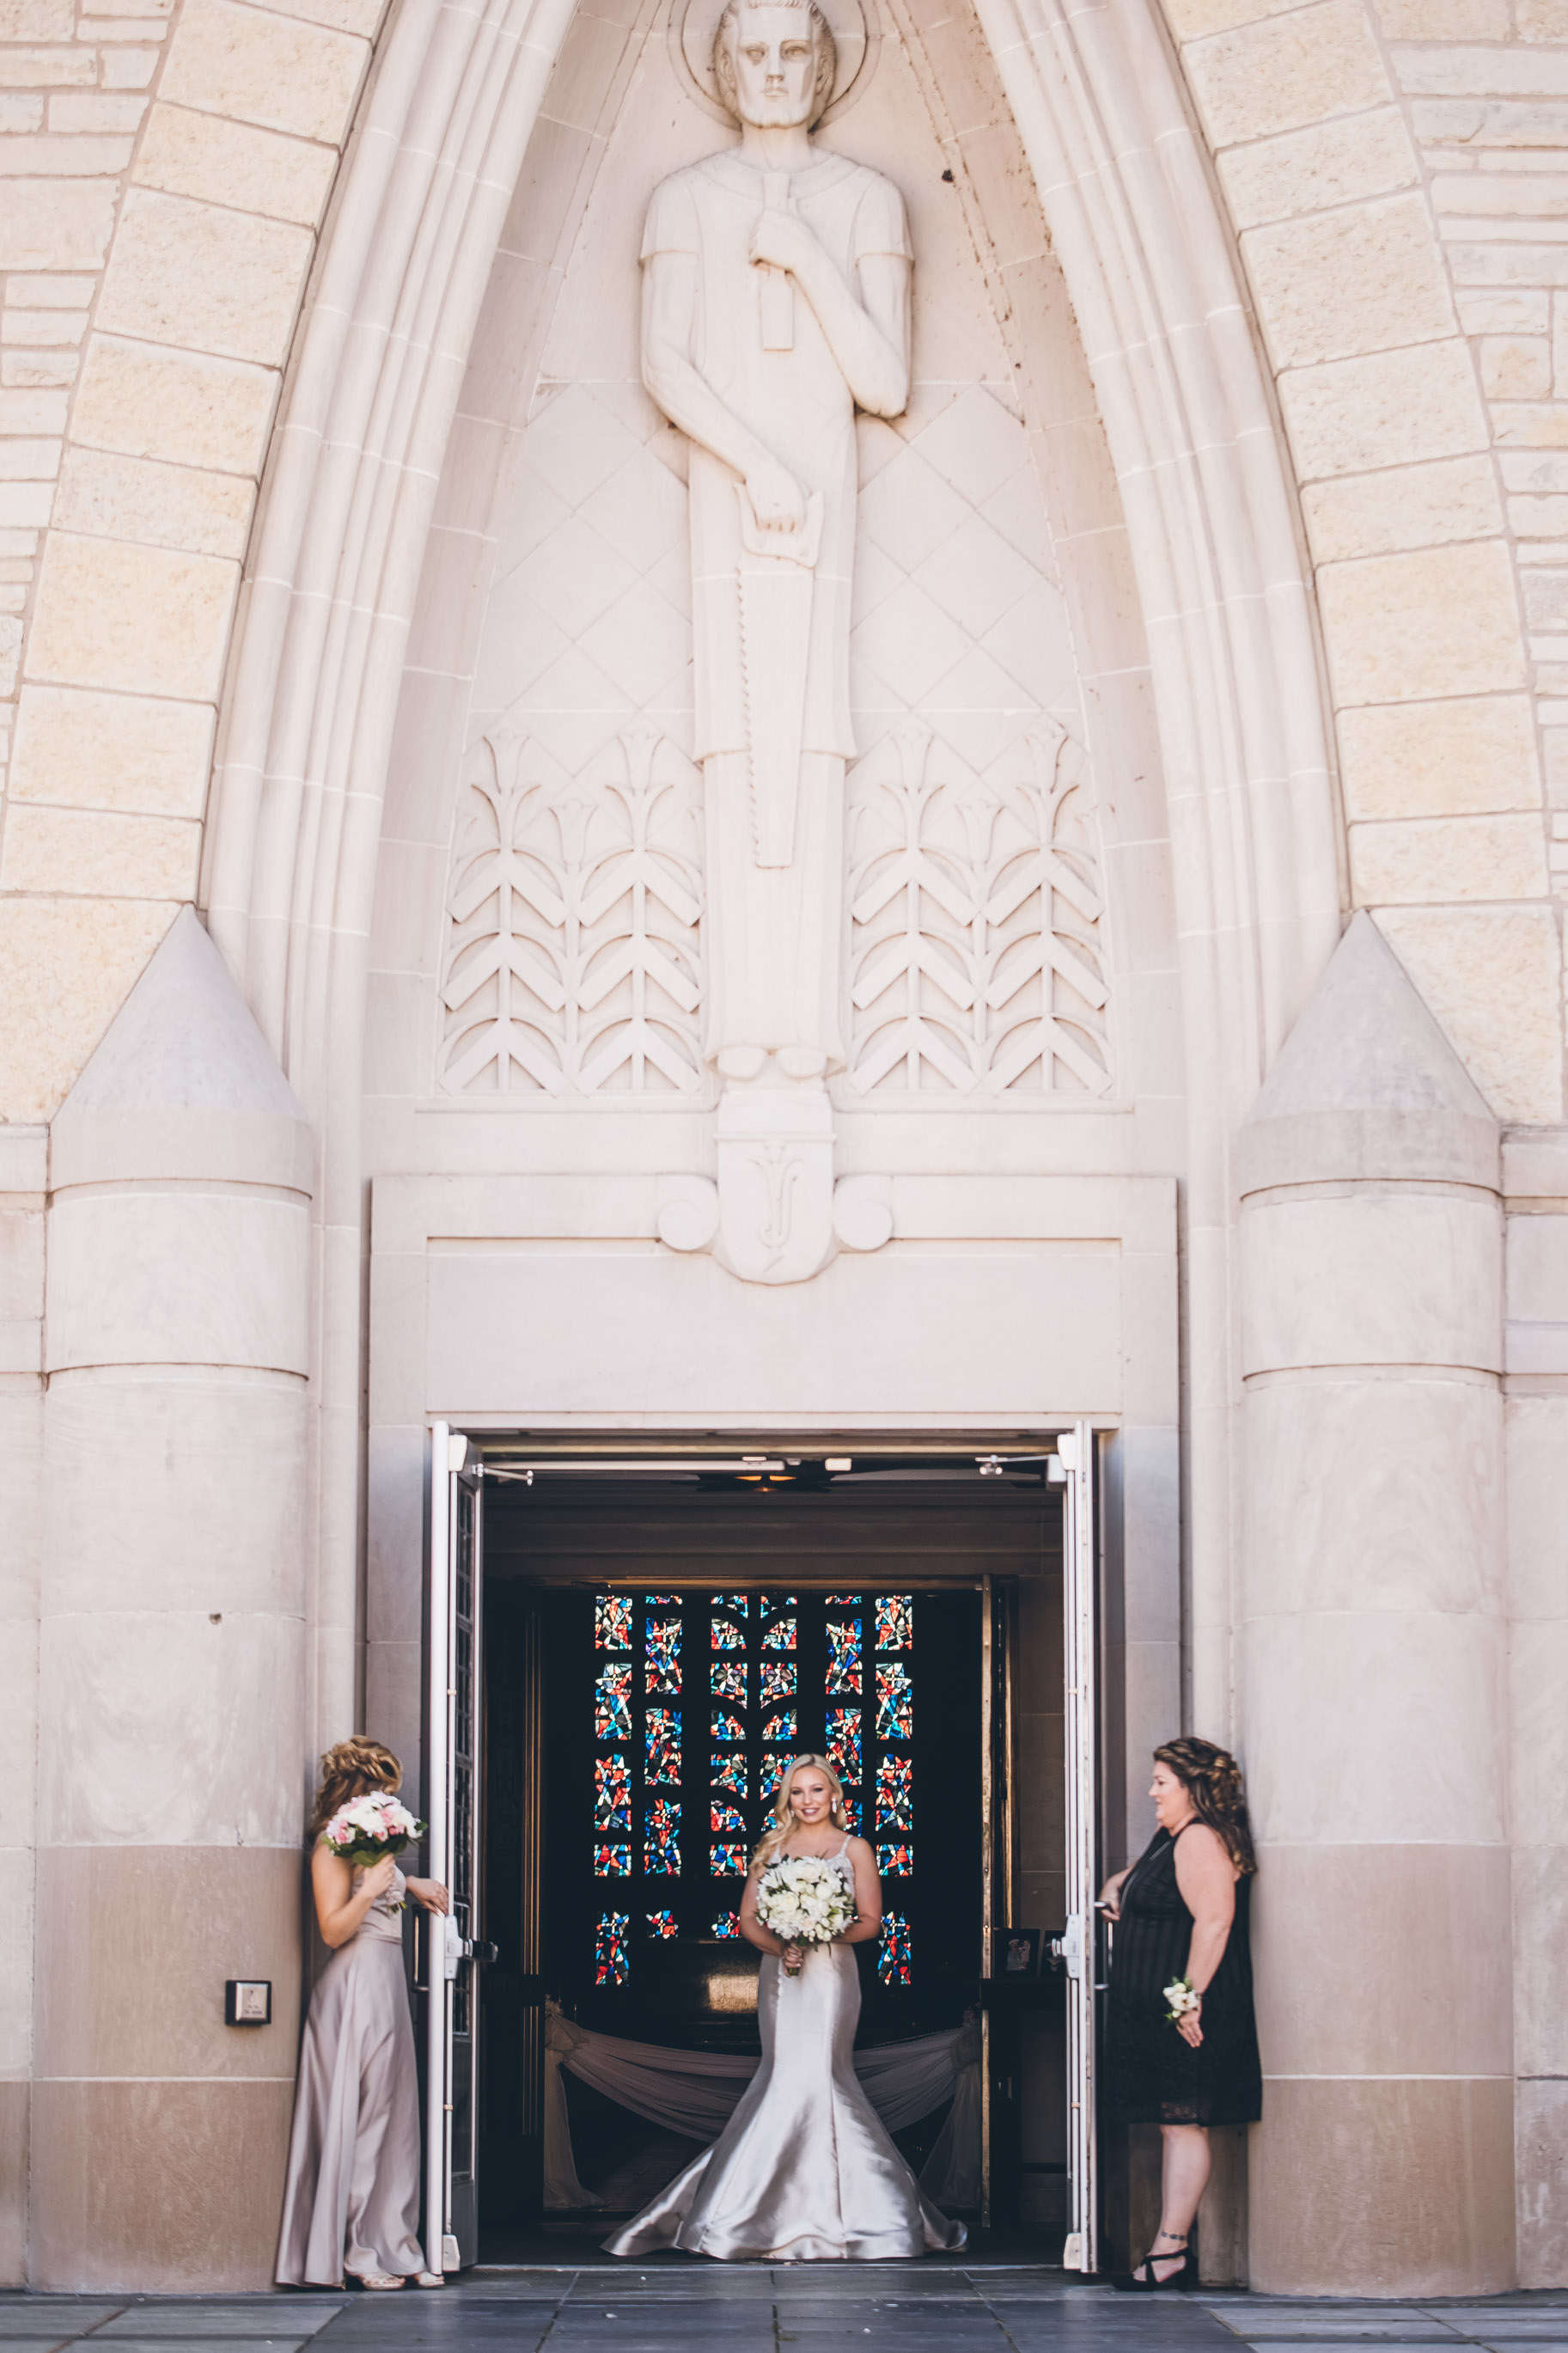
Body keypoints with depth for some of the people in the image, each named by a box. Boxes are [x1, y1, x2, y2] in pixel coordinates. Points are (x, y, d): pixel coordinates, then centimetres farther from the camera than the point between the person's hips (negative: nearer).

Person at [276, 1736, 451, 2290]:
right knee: (360, 2118, -6)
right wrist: (372, 1888, -24)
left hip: (386, 1985, 10)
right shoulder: (333, 1845, -10)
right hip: (356, 1988, -10)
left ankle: (393, 2247, 10)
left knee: (394, 2119, 8)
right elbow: (333, 1928, -15)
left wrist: (408, 1884, 25)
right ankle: (353, 2250, -2)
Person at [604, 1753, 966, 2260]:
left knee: (819, 2074, -9)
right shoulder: (773, 1849, 13)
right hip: (781, 1973, 2)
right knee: (784, 2074, -3)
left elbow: (870, 1920, 2)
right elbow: (748, 1919, 9)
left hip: (831, 1973, -2)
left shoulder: (854, 1849, 7)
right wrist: (780, 1947, -11)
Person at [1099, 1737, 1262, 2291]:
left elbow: (1214, 1920, -24)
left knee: (1183, 2123, -10)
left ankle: (1170, 2250, -12)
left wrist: (1191, 1998, -26)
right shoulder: (1170, 1839, 18)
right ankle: (1173, 2249, 10)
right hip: (1157, 2013, 10)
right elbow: (1139, 1875, 39)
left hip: (1187, 2015, -10)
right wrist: (1116, 1888, 15)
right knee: (1173, 2124, 9)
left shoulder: (1200, 1840, -14)